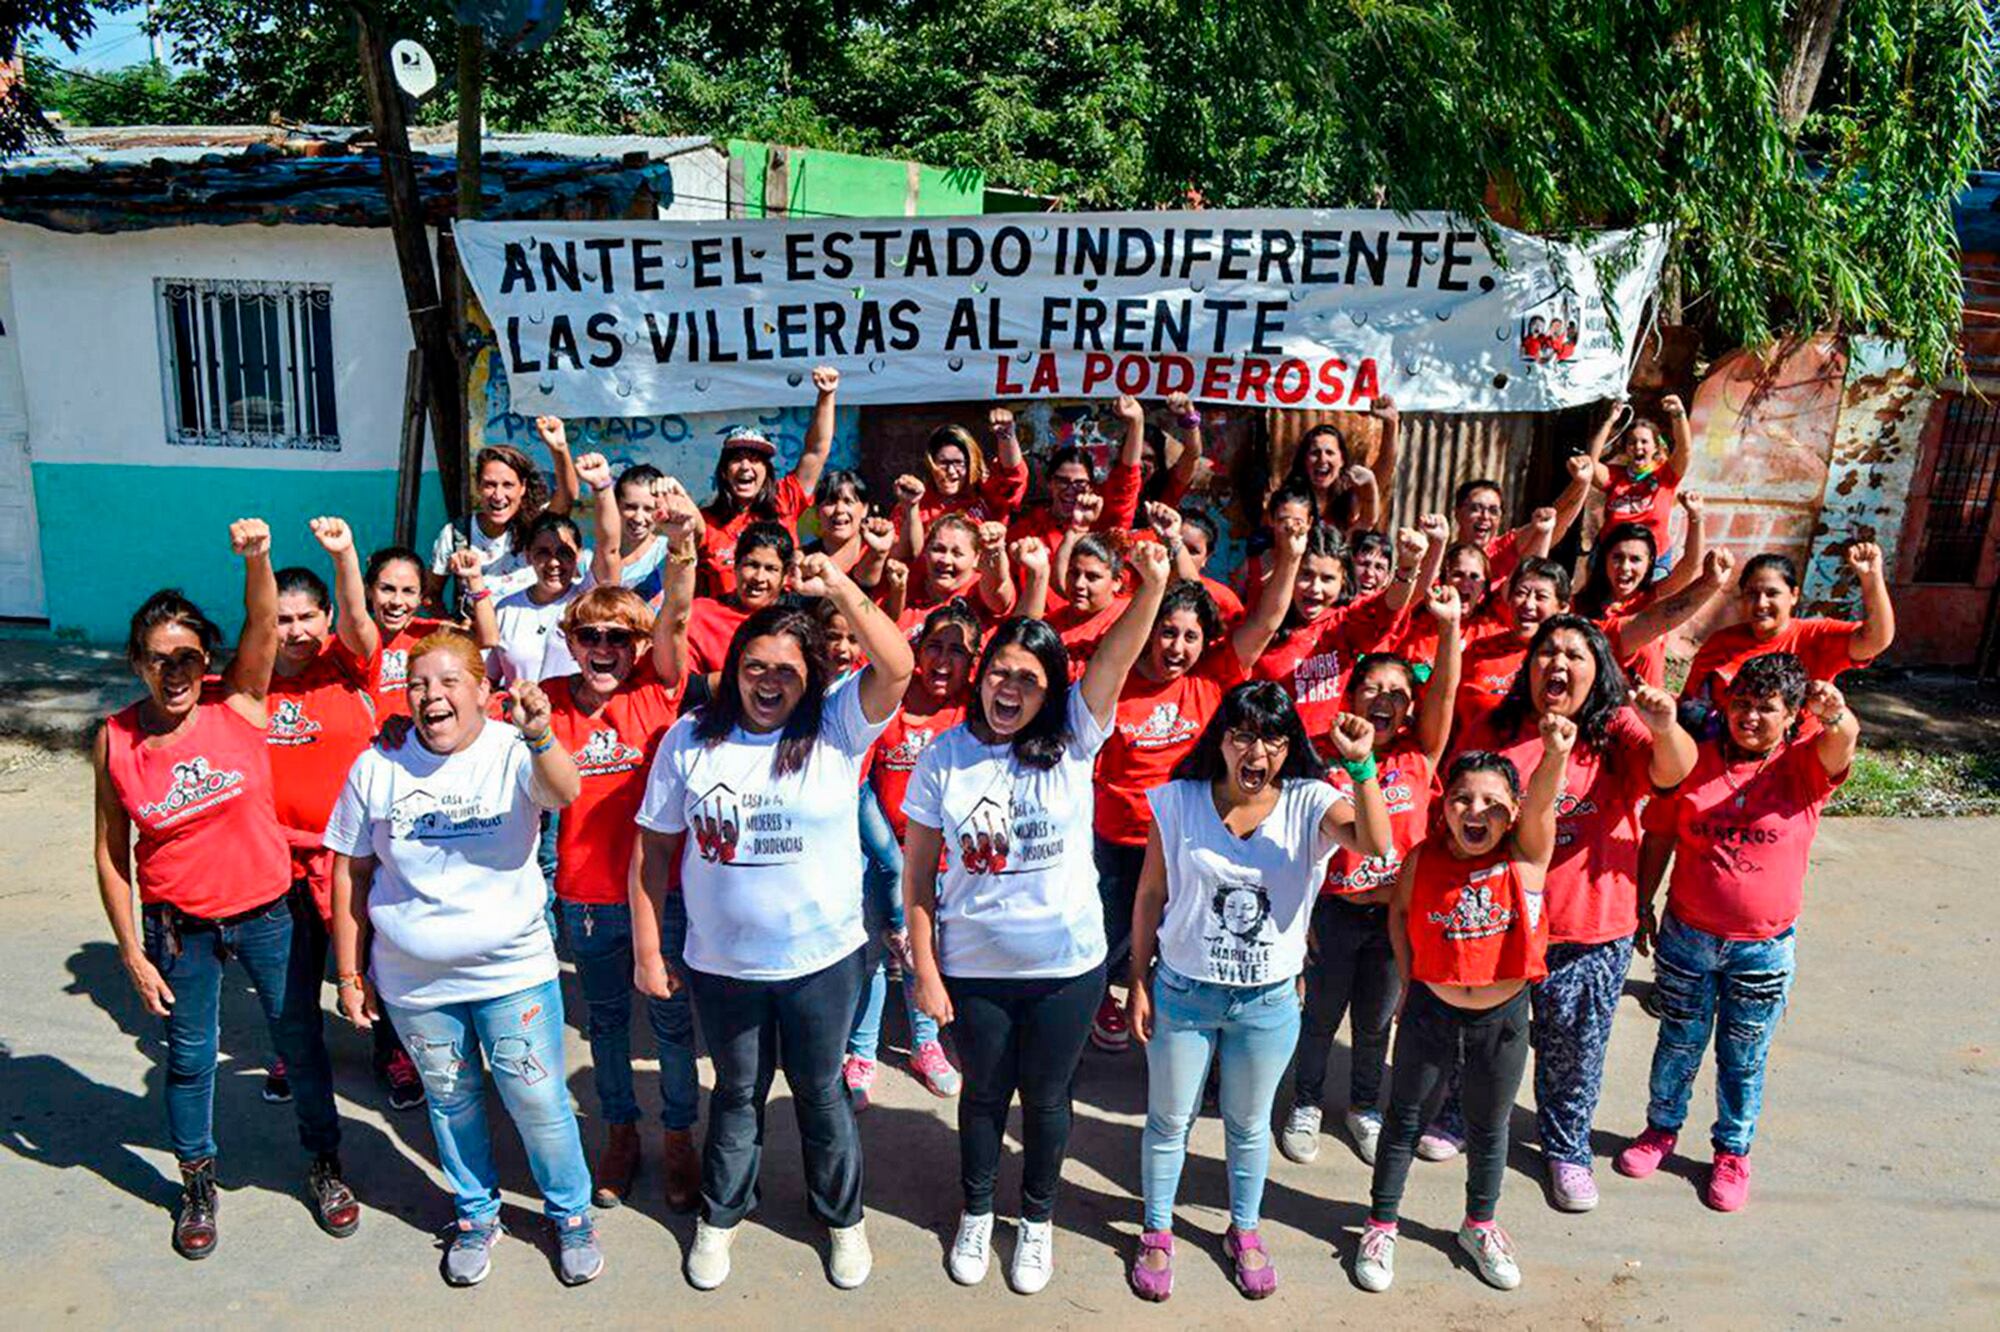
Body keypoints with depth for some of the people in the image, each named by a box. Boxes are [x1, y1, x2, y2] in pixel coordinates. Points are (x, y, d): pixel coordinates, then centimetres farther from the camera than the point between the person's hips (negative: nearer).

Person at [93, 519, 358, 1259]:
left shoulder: (238, 704, -12)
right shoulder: (114, 741, -9)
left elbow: (263, 629, -29)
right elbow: (112, 855, -4)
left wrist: (256, 560, -48)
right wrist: (132, 953, -4)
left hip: (266, 911, -1)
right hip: (178, 926, 1)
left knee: (300, 1041, 12)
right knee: (189, 1057, 18)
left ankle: (324, 1165, 35)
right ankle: (197, 1183, 41)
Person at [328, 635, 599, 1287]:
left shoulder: (513, 752, -12)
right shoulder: (376, 768, -4)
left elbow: (565, 792, -34)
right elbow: (351, 874, 3)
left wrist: (539, 735, -56)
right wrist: (350, 974, 4)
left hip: (512, 971, -2)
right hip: (414, 983, 3)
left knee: (539, 1103, 5)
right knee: (451, 1103, 18)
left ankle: (571, 1214, 28)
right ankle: (477, 1215, 40)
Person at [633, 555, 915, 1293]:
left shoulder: (837, 726, -10)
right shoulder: (690, 739, -6)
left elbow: (897, 667, -27)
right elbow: (655, 848, -1)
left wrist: (840, 588, -32)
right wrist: (648, 951, -1)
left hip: (823, 959, -1)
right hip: (721, 963, 1)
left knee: (820, 1092, 18)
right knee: (737, 1094, 21)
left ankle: (842, 1216, 41)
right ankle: (720, 1216, 44)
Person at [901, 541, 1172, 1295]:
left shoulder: (1074, 741, -10)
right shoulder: (945, 756, -9)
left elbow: (1118, 659, -27)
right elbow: (917, 872, -4)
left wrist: (1153, 584, -43)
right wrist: (925, 969, -6)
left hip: (1067, 964, 0)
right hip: (973, 968, 0)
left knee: (1046, 1098, 18)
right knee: (983, 1093, 20)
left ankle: (1038, 1220, 42)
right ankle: (976, 1214, 45)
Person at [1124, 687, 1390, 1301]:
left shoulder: (1309, 802, -11)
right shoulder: (1178, 801, -10)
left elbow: (1375, 843, -31)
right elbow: (1150, 897, -3)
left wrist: (1362, 766, -42)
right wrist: (1139, 982, -2)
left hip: (1269, 999, 0)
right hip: (1183, 991, 0)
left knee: (1248, 1124, 20)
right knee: (1168, 1120, 16)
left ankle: (1244, 1232, 44)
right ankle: (1157, 1233, 38)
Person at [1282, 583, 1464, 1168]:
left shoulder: (1419, 755, -4)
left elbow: (1445, 691, -19)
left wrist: (1449, 624, -31)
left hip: (1397, 911, 2)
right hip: (1334, 910, -2)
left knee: (1376, 1021, 18)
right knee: (1320, 1016, 14)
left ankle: (1364, 1106, 39)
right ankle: (1306, 1105, 35)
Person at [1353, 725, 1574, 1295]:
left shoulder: (1527, 855, -15)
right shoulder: (1422, 860, -12)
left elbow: (1543, 800, -35)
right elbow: (1399, 911, 6)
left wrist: (1555, 754, -55)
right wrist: (1409, 978, 2)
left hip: (1504, 1018, 0)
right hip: (1430, 1013, 0)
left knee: (1489, 1127, 20)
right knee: (1404, 1119, 14)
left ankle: (1480, 1226, 43)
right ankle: (1381, 1224, 32)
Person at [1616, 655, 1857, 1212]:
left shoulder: (1804, 765, -8)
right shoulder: (1694, 760, -6)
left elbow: (1842, 743, -32)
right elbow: (1659, 837, 2)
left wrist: (1835, 715, -55)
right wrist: (1643, 907, 4)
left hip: (1765, 949, -1)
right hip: (1686, 936, 1)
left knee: (1744, 1058, 14)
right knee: (1678, 1042, 18)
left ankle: (1733, 1151, 34)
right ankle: (1662, 1129, 38)